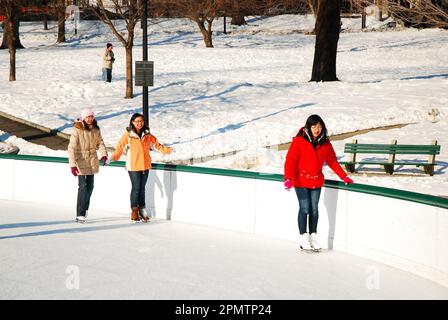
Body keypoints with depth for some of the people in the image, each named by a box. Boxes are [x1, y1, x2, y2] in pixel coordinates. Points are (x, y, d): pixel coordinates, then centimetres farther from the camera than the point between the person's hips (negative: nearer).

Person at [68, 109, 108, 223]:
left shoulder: (96, 130, 2)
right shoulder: (77, 130, -15)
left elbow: (100, 143, 8)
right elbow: (71, 148, -17)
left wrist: (103, 154, -12)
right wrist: (72, 165, -22)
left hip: (92, 161, 6)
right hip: (81, 161, -6)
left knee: (90, 186, 15)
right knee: (83, 187, -12)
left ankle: (84, 209, 35)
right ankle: (80, 215, -10)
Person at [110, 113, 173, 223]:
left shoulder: (147, 135, 8)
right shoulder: (128, 135, -4)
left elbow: (156, 145, 13)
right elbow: (120, 147, -7)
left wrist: (168, 150, 3)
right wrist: (114, 157, -21)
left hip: (145, 165, 4)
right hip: (133, 166, -4)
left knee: (142, 188, 10)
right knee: (136, 188, -4)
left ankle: (142, 210, 20)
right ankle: (134, 211, 9)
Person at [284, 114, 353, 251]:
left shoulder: (325, 143, 2)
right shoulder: (299, 141, -12)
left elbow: (332, 161, 11)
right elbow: (290, 160, -15)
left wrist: (344, 176, 8)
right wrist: (288, 178, -26)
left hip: (316, 181, 4)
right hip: (301, 181, -4)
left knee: (314, 209, 7)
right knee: (304, 208, -5)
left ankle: (313, 236, 17)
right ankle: (303, 237, 6)